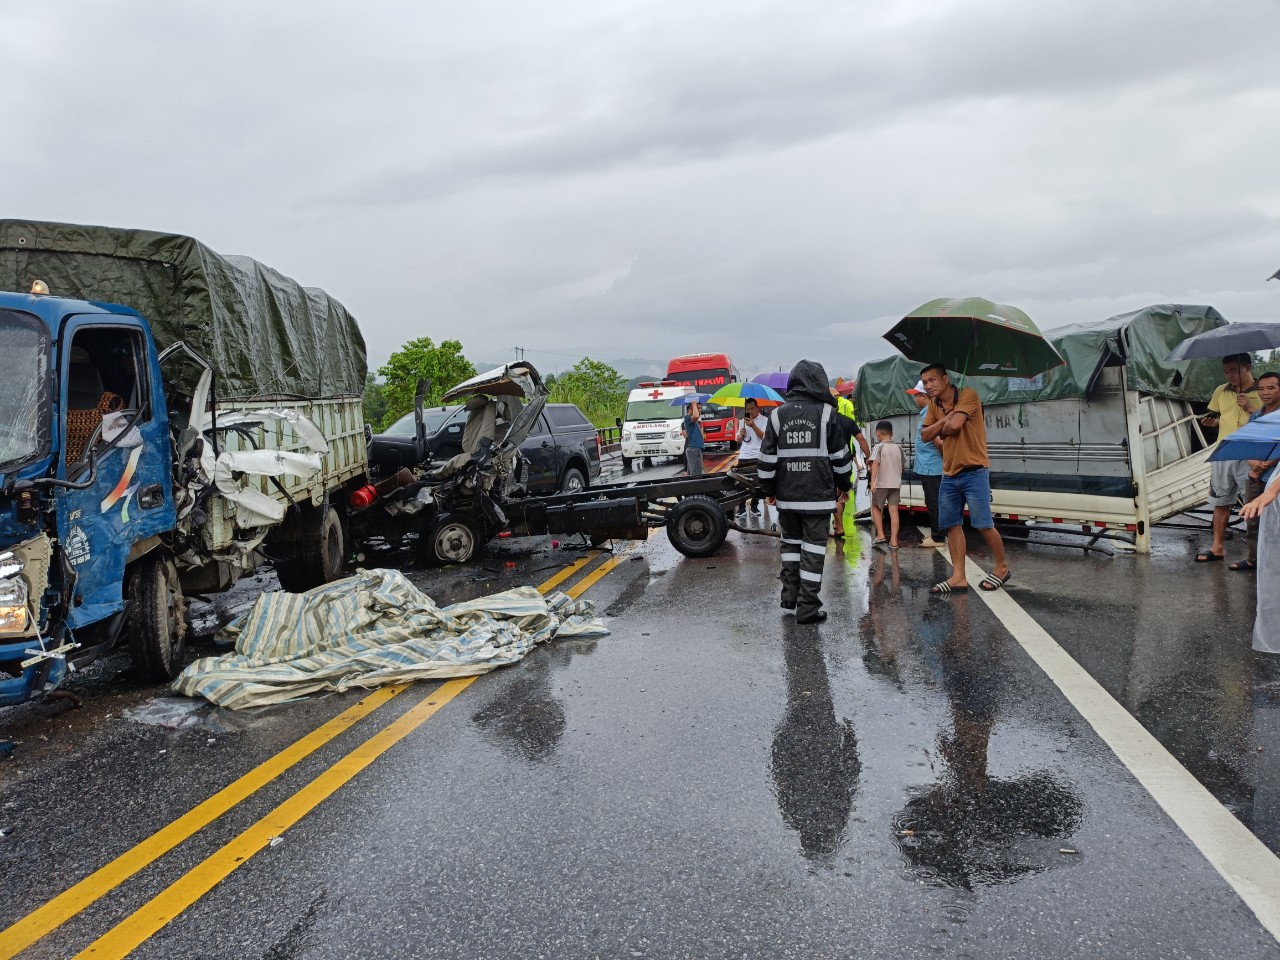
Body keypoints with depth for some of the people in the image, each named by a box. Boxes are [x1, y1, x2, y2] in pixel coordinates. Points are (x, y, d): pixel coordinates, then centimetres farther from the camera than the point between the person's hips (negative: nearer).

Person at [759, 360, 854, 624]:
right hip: (818, 495, -3)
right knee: (813, 548, 1)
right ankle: (807, 607, 0)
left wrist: (768, 489, 15)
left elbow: (767, 457, 4)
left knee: (790, 542, 19)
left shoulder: (778, 415, 2)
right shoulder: (827, 413, -4)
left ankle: (790, 595, 22)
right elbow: (840, 456, 1)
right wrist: (844, 484, 16)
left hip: (786, 495, 3)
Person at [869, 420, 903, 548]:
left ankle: (880, 534, 7)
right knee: (893, 510, 0)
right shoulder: (898, 448, 10)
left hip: (881, 483, -4)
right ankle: (893, 540, -6)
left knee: (876, 507, 15)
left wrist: (872, 481, -28)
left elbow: (875, 464, -19)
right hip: (896, 483, 4)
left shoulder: (878, 447, -7)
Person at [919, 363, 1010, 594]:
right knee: (952, 525, 4)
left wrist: (942, 427, -4)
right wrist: (944, 421, -12)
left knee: (983, 524, -3)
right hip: (949, 474, 7)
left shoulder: (968, 395, -12)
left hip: (974, 472, -7)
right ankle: (958, 576, 9)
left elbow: (954, 425, -25)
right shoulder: (934, 405, 10)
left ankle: (1002, 567, 16)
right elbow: (925, 436, 2)